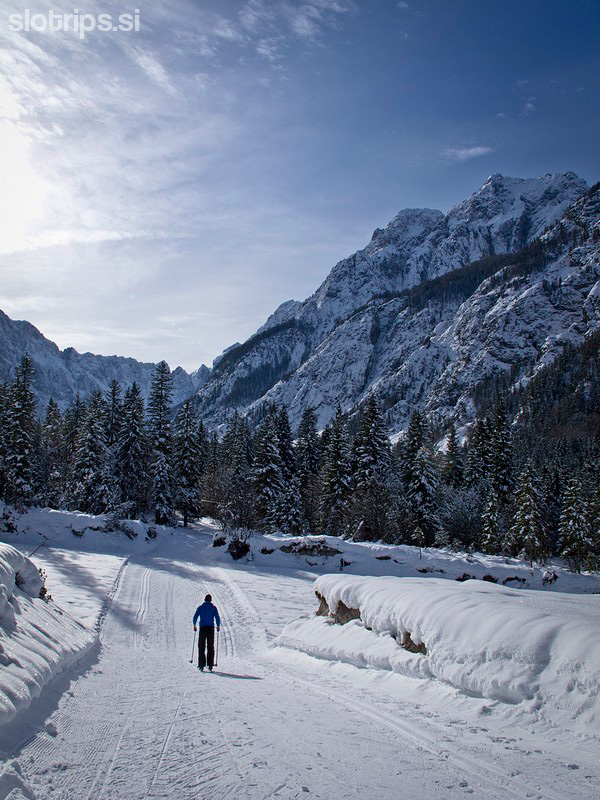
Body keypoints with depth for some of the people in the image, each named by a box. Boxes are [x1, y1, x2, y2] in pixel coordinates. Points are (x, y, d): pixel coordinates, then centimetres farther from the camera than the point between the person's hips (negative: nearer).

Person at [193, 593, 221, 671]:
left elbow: (195, 617, -2)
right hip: (211, 628, 0)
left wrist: (194, 626, 12)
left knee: (201, 648, 4)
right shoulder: (213, 607, 2)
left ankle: (201, 665, -4)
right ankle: (210, 665, 4)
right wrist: (218, 626, 11)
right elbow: (217, 618, -4)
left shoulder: (200, 607, 4)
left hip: (203, 628, 0)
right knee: (210, 647, 8)